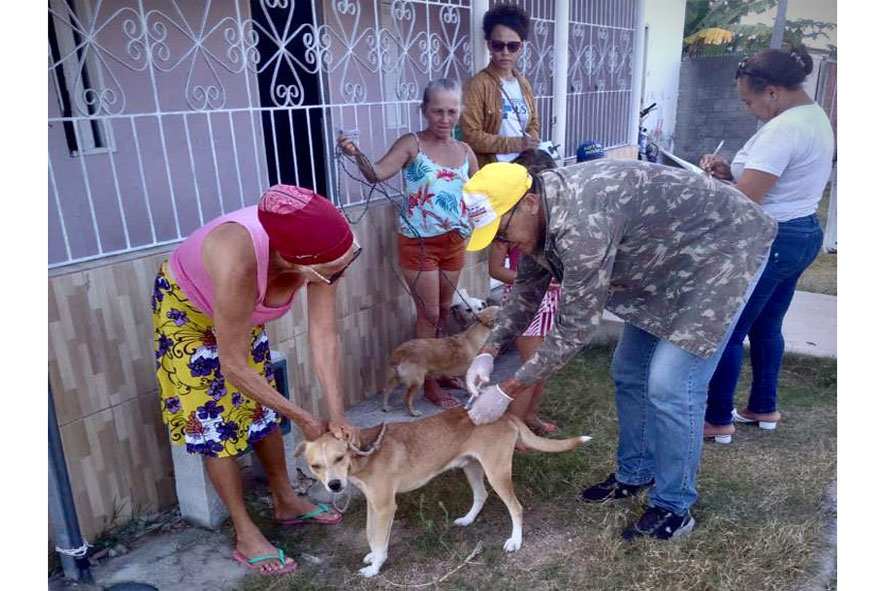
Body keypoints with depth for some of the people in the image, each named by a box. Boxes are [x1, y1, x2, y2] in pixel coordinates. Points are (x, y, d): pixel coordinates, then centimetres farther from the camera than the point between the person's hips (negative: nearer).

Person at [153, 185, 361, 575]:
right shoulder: (239, 264, -46)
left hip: (242, 311, 5)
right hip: (186, 309, -5)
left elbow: (323, 337, -22)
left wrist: (336, 414, -25)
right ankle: (246, 536, 16)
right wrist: (303, 419, -24)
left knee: (262, 410, 14)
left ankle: (286, 502, 32)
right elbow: (234, 368, -33)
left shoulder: (318, 250, -31)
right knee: (213, 421, 1)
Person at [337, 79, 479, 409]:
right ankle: (430, 385, 15)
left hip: (453, 242, 6)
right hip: (418, 243, -5)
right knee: (428, 314, 1)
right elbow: (377, 174, -23)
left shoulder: (465, 152, 7)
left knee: (445, 310, 17)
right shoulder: (411, 145, -9)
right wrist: (357, 156, -40)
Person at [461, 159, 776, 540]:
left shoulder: (583, 223, -37)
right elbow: (527, 290, 7)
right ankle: (635, 475, 30)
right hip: (668, 258, 9)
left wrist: (507, 392, -22)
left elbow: (575, 330, -30)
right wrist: (489, 351, -4)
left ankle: (673, 510, 7)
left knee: (671, 385, -13)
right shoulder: (540, 214, -8)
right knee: (629, 373, 11)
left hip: (723, 249, -9)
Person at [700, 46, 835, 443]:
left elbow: (743, 201, -26)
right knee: (766, 327, 21)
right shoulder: (815, 117, 11)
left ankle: (718, 420, 13)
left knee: (727, 332, 1)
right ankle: (764, 408, 35)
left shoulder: (783, 129, -23)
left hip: (769, 242, -10)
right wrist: (729, 171, 3)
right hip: (802, 235, 10)